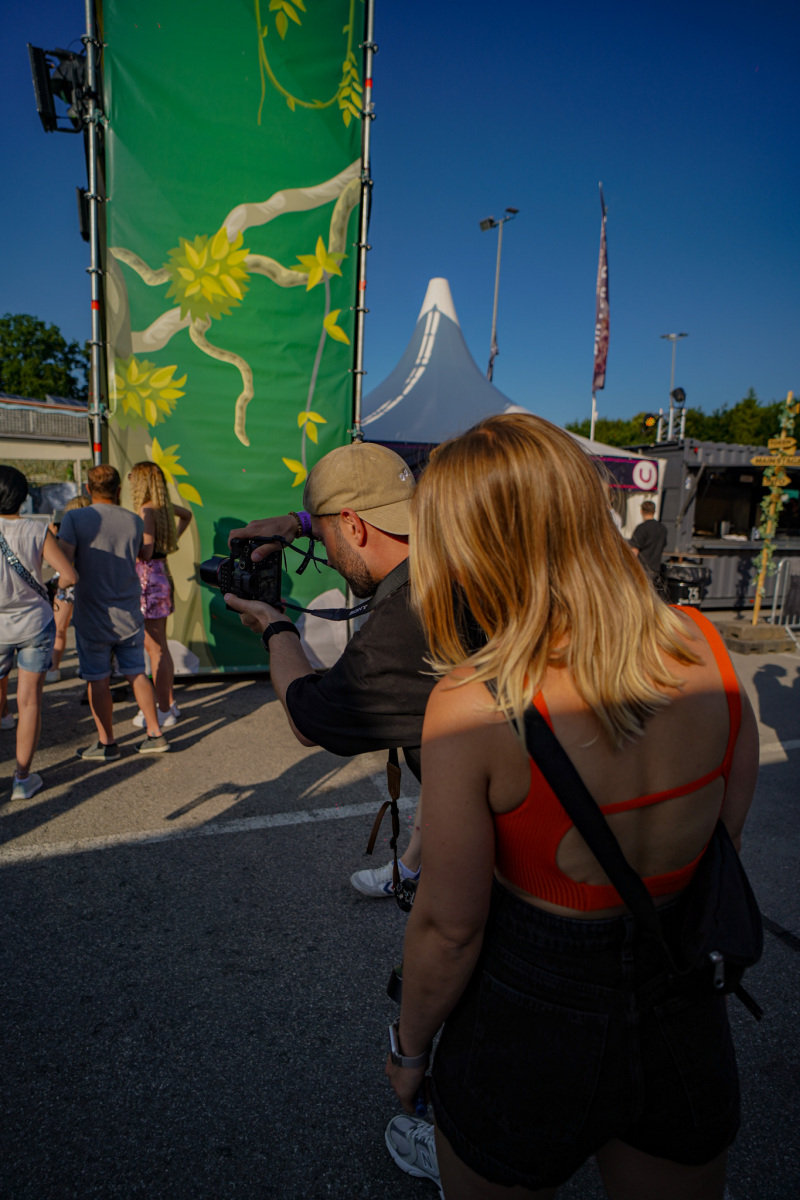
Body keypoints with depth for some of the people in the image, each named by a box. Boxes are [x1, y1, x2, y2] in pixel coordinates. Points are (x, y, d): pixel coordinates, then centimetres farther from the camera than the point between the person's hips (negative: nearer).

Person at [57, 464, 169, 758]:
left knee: (98, 681, 8)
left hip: (93, 615, -3)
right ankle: (155, 734, 18)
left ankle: (106, 743, 18)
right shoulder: (134, 521, -1)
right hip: (129, 613, 3)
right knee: (137, 674, 13)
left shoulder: (75, 518, -10)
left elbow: (64, 560, -21)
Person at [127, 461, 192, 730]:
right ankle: (169, 702, 28)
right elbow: (187, 514, 32)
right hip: (161, 574, 9)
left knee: (156, 650, -2)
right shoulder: (164, 506, 10)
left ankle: (164, 712, 7)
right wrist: (173, 537, 24)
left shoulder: (147, 511, -16)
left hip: (148, 578, -9)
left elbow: (145, 552, -22)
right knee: (158, 647, 18)